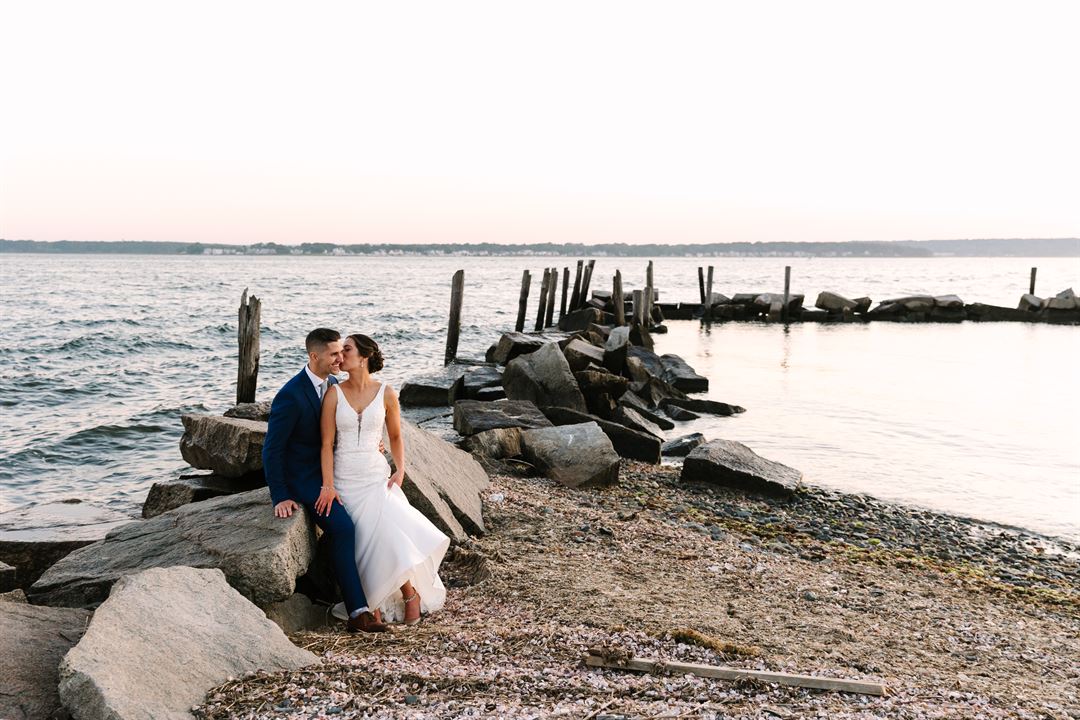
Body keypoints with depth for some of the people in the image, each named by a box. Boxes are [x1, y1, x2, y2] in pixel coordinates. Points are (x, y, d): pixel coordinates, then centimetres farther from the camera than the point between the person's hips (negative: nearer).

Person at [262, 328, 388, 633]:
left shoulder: (333, 385, 4)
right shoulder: (290, 396, -20)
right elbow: (272, 449, -16)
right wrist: (280, 497, -18)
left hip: (327, 470, 8)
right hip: (301, 478, -8)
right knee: (343, 526, -25)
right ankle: (357, 612, -20)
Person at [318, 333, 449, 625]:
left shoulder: (386, 394, 1)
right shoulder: (334, 395, -1)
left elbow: (396, 437, 14)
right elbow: (327, 444, -3)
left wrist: (400, 470, 0)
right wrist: (328, 486, -12)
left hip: (377, 476, 0)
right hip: (345, 479, 0)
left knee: (387, 530, -22)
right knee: (367, 538, -17)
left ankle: (409, 593, -2)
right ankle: (409, 593, -1)